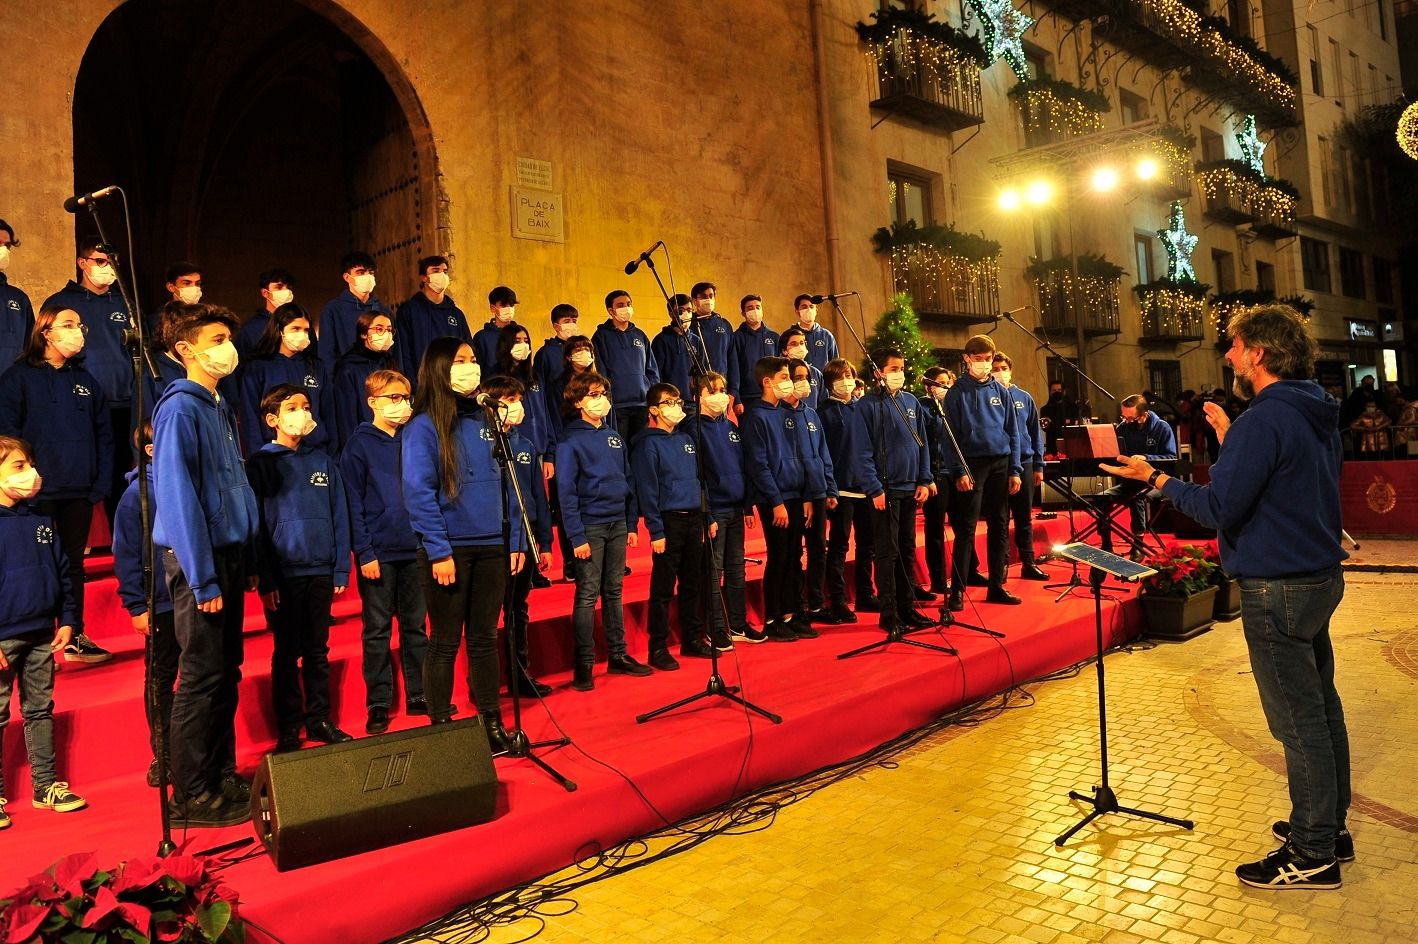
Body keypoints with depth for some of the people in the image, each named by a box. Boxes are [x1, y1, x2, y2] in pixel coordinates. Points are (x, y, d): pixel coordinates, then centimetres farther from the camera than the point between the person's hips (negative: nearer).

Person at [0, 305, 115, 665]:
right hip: (36, 492, -4)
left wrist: (101, 483, 3)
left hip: (79, 492, 4)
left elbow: (104, 435, 11)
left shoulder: (85, 380, 11)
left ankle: (75, 637, 21)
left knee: (73, 563, 12)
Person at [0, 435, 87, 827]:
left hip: (42, 636, 5)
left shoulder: (41, 522, 8)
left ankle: (46, 786, 22)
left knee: (40, 710, 13)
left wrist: (67, 620, 6)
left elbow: (63, 574, 13)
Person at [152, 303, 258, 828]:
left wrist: (238, 565, 11)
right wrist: (202, 579, -20)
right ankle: (190, 797, 9)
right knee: (202, 677, -2)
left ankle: (222, 777, 25)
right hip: (199, 558, -8)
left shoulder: (220, 409, 14)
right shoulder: (180, 408, -12)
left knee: (226, 673, 14)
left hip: (229, 553, 8)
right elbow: (178, 495, -18)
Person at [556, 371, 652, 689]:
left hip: (617, 525, 6)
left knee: (614, 591, 12)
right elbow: (566, 491, -11)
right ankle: (584, 664, 5)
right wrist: (576, 536, -15)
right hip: (590, 526, -6)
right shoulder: (570, 440, -6)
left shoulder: (614, 437, 13)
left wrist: (631, 524, 10)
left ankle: (618, 655, 20)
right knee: (587, 595, -2)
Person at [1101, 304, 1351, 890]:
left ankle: (1312, 854, 11)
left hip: (1278, 588, -10)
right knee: (1320, 707, 18)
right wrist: (1231, 441, 20)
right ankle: (1330, 827, 32)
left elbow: (1220, 508, -23)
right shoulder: (1317, 414, 10)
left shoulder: (1265, 419, -20)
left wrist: (1155, 478, -12)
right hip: (1319, 577, 10)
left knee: (1299, 720, -1)